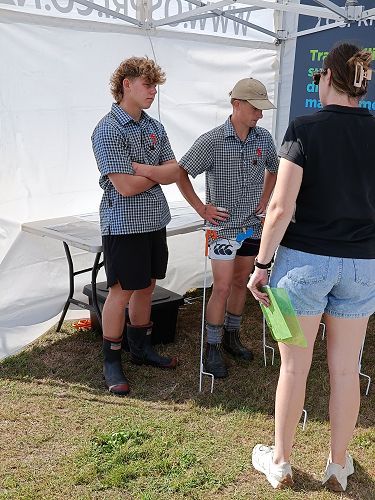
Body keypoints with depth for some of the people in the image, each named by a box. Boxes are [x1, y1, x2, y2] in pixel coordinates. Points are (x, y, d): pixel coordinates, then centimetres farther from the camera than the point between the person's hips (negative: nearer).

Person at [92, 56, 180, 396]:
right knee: (122, 292, 1)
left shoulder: (155, 127, 10)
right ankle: (111, 362, 16)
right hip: (124, 224, -7)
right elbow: (126, 186, -21)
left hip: (155, 220, 7)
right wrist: (159, 174, -3)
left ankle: (141, 348, 32)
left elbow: (175, 172, 3)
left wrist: (143, 168, -15)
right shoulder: (108, 130, -13)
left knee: (146, 287, 15)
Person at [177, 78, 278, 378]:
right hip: (224, 225, -5)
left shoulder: (264, 139, 1)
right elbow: (181, 173, -6)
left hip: (253, 225, 5)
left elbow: (273, 169, 20)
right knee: (222, 288, -5)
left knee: (241, 283, 15)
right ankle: (213, 348, 8)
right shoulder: (212, 141, -14)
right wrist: (201, 208, -8)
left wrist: (264, 201, 10)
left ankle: (232, 336, 31)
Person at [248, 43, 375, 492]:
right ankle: (339, 466, 30)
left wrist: (262, 264, -7)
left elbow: (281, 208, -16)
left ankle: (280, 463, 27)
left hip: (305, 260, -3)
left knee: (294, 366, 10)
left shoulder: (305, 128, -11)